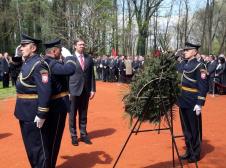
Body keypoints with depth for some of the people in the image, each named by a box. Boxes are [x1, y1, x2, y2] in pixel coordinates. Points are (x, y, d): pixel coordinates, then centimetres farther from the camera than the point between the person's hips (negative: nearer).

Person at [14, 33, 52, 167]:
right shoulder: (27, 63, 12)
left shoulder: (39, 64, -18)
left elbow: (45, 90, -24)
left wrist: (41, 114, -25)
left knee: (38, 146, 3)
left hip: (33, 112, -10)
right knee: (29, 144, 21)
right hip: (26, 111, 10)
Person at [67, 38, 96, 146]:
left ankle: (83, 134, 23)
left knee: (83, 114, 12)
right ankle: (74, 136, 17)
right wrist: (67, 91, -8)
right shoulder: (69, 58, -3)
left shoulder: (89, 58, 7)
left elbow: (92, 75, 8)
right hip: (74, 90, -3)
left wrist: (93, 89, 3)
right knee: (72, 114, 6)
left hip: (85, 91, 3)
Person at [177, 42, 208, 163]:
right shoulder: (182, 64, 9)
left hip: (193, 104, -7)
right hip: (183, 102, 7)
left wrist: (200, 103, -19)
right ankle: (189, 151, 29)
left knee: (194, 129, 6)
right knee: (186, 128, 16)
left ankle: (196, 154, 19)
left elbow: (203, 87, -16)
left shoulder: (199, 66, -12)